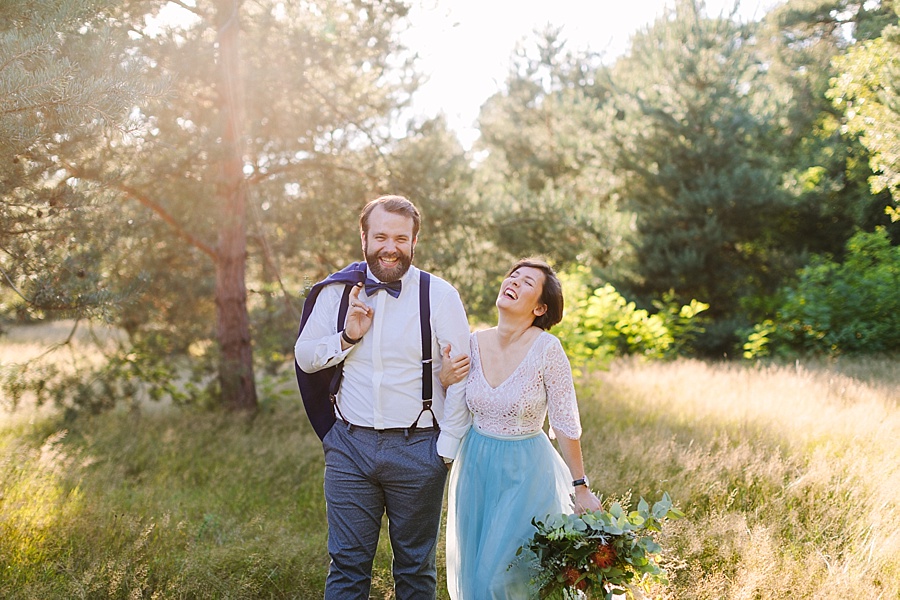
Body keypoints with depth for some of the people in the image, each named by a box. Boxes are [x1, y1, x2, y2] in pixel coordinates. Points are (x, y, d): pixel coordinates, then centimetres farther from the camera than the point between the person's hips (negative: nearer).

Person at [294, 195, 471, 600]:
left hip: (417, 449, -2)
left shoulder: (441, 296, -5)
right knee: (347, 565, 7)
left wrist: (448, 448, -8)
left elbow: (461, 376, -5)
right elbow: (304, 356, 10)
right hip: (350, 445, 2)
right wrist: (346, 339, -8)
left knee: (415, 567, 13)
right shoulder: (337, 292, 4)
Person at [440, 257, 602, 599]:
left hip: (526, 472, -5)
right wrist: (444, 379, -10)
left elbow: (565, 424, -10)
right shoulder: (474, 344, -2)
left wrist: (581, 488, -8)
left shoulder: (546, 349, -16)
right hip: (475, 468, 5)